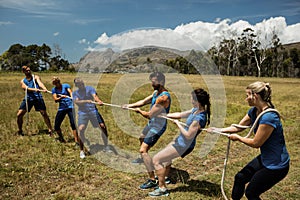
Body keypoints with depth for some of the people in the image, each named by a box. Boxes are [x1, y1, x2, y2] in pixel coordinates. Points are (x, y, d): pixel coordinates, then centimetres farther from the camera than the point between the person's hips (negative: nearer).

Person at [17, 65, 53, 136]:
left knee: (44, 114, -6)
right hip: (28, 98, 3)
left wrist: (45, 89, -42)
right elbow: (26, 88, -12)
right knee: (19, 114, -2)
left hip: (38, 98, -3)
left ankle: (50, 130, 6)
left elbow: (40, 83, -19)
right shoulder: (22, 81, 8)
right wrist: (34, 89, -33)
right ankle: (20, 130, 19)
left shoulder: (35, 77, 2)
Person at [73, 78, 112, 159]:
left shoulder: (90, 88, 5)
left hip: (93, 110, 0)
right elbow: (77, 102, -11)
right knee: (81, 129, -17)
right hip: (82, 113, 0)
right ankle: (82, 150, 2)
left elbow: (95, 96, -13)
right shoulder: (75, 93, 8)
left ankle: (106, 147, 14)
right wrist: (87, 101, -27)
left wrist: (99, 101, -35)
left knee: (103, 126, -5)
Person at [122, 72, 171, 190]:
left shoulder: (163, 97, -28)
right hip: (152, 123, 10)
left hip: (158, 126, -10)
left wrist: (138, 110, -7)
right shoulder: (156, 92, 2)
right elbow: (144, 101, 5)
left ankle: (152, 180, -14)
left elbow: (149, 115, -25)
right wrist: (130, 105, -7)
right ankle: (143, 158, 62)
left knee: (143, 150, -17)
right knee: (142, 138, 34)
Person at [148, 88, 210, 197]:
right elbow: (181, 114, 9)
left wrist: (178, 124, -15)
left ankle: (162, 189, 4)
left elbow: (189, 135, -27)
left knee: (156, 159, -4)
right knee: (166, 157, 30)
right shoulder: (196, 110, -2)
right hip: (180, 140, 9)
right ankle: (164, 178, 50)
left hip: (184, 145, -9)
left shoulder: (199, 118, -30)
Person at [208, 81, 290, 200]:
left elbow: (256, 143, -23)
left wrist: (237, 138, -8)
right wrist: (218, 130, 5)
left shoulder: (269, 117, -30)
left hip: (276, 165, -9)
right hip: (264, 159, 9)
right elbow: (238, 127, 9)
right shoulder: (254, 111, -2)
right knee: (240, 178, 19)